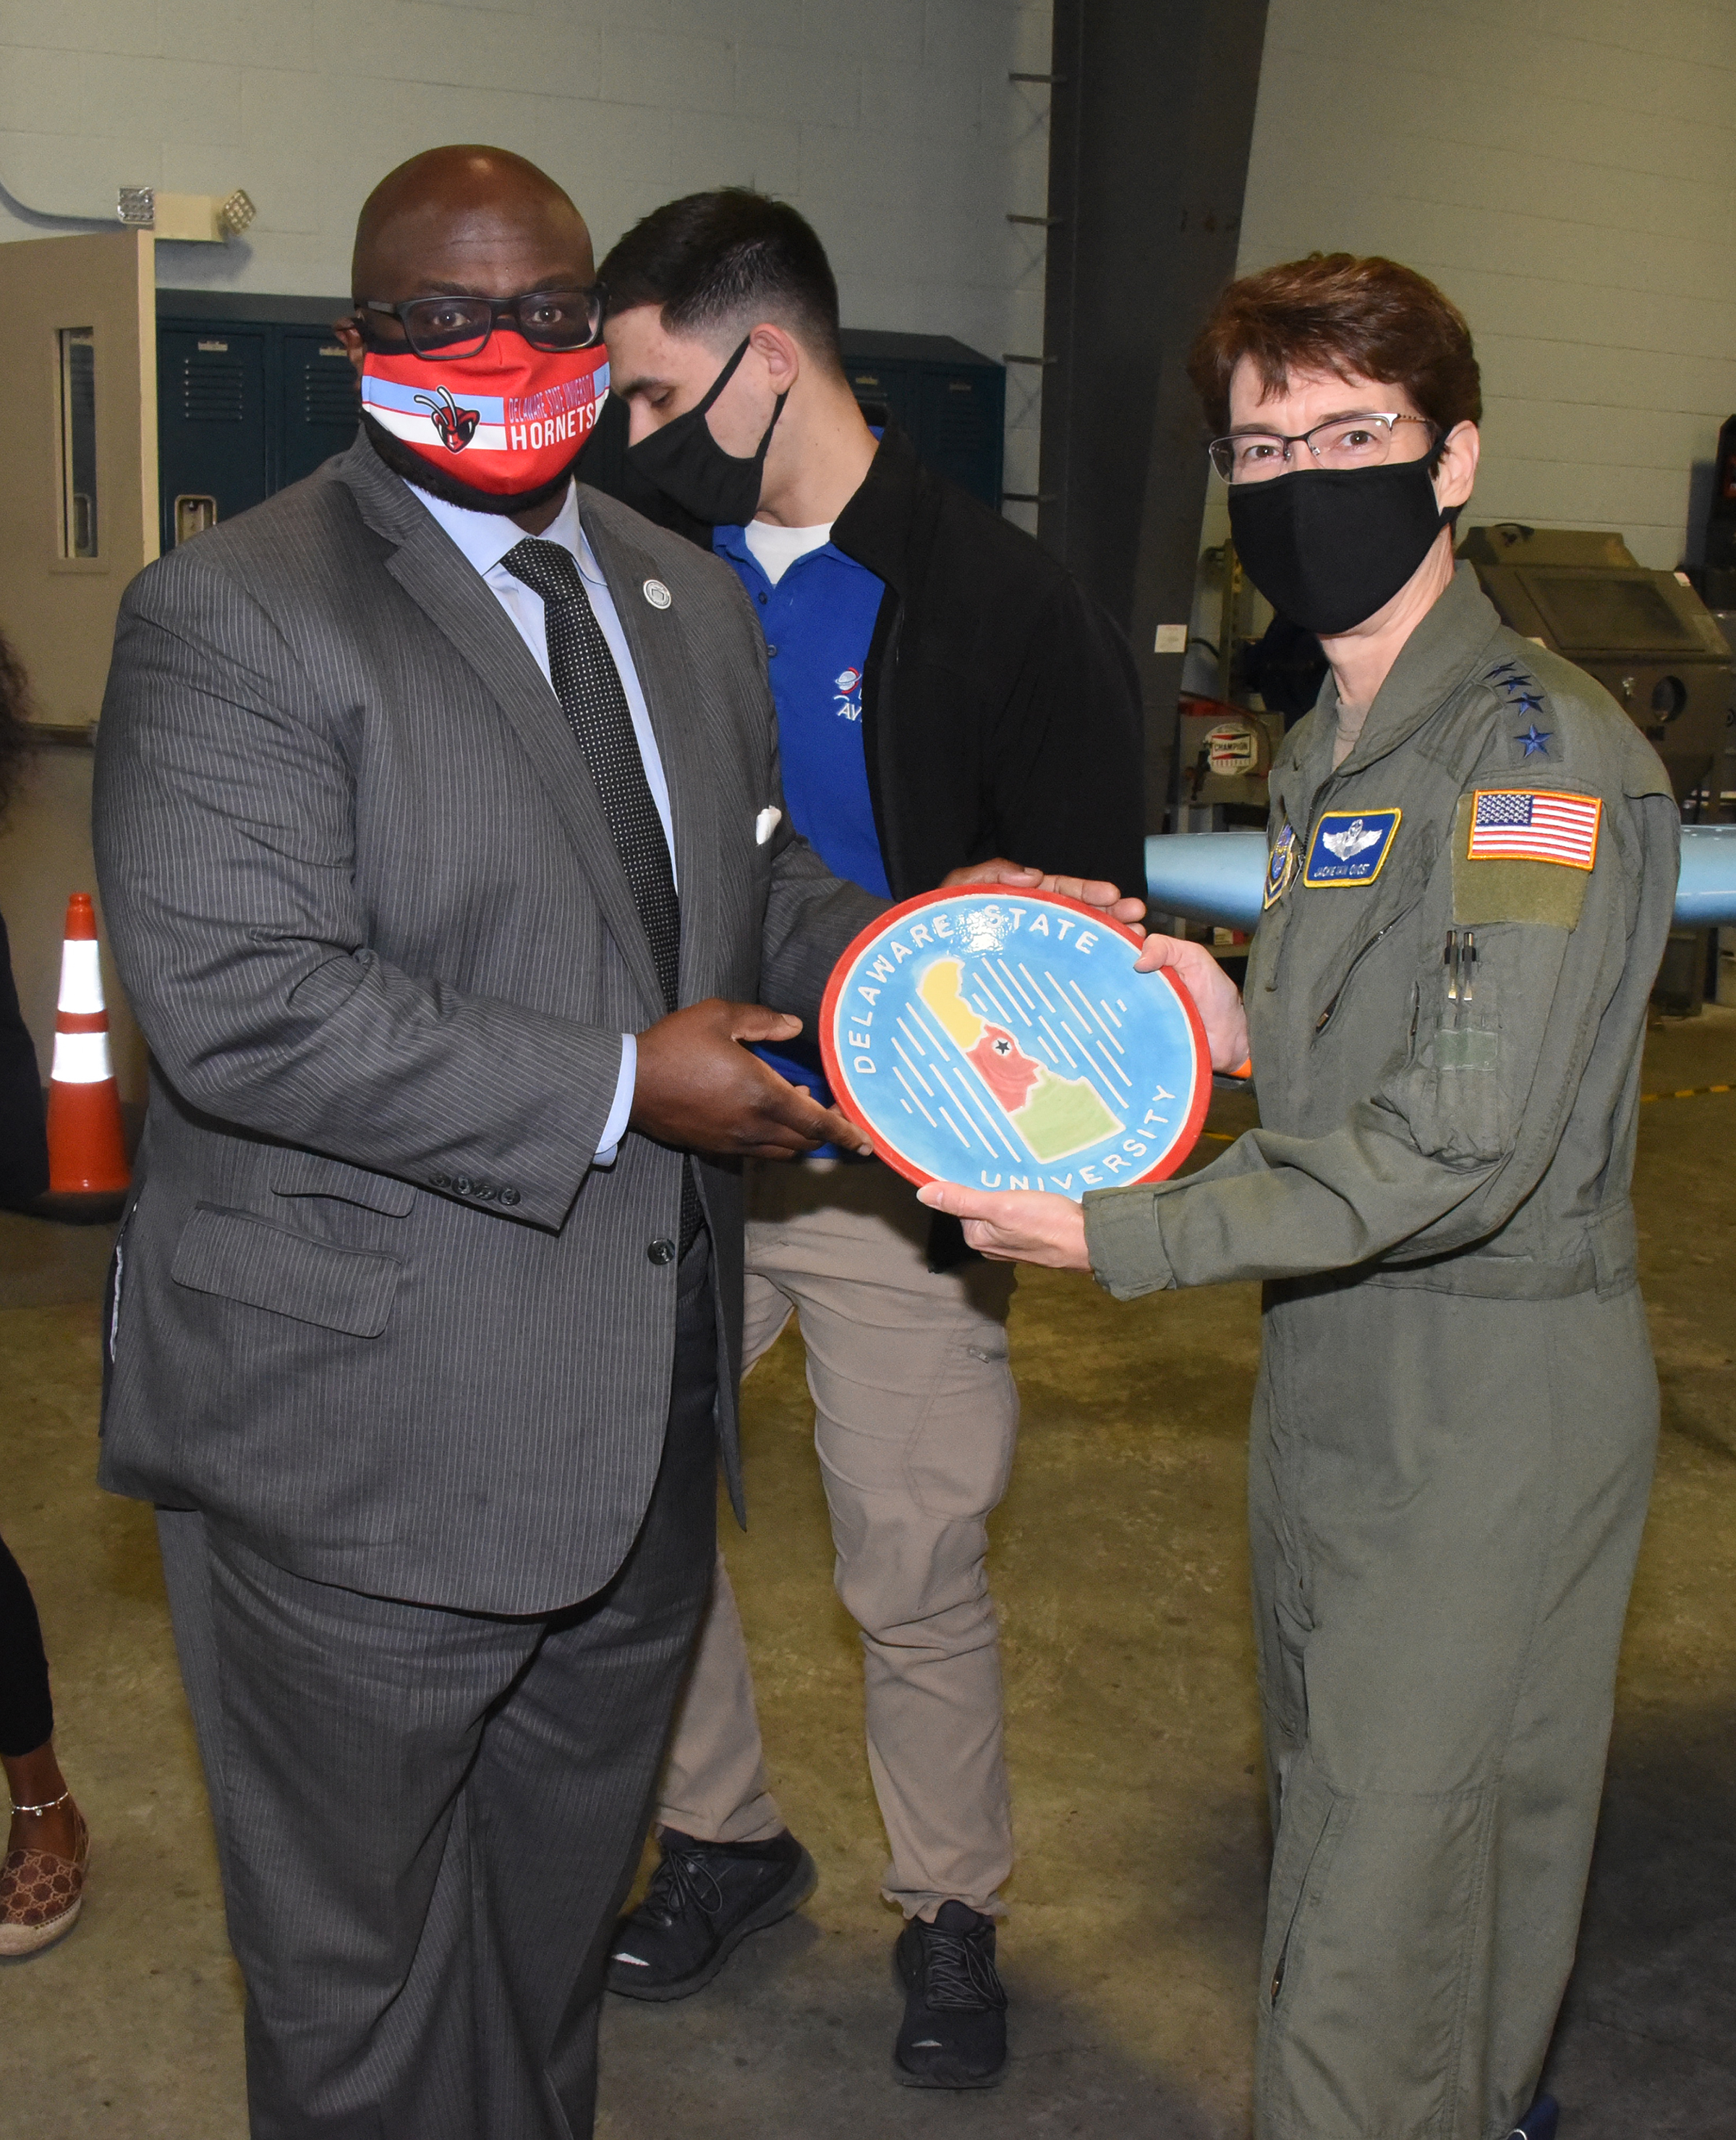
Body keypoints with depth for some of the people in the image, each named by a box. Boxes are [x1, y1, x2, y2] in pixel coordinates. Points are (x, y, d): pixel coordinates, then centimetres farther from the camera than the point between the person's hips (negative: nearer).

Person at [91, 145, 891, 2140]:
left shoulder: (686, 602, 11)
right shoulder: (228, 615, -14)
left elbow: (747, 884, 20)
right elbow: (237, 1004, -23)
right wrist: (614, 1091, -23)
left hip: (638, 1421, 7)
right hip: (364, 1443, -6)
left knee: (556, 1921, 26)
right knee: (358, 1974, 14)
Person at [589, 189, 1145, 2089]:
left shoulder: (1002, 609, -10)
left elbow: (1088, 917, -7)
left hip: (894, 1180, -4)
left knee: (915, 1573, 8)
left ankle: (950, 1913, 32)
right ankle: (724, 1835, 38)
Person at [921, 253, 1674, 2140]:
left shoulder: (1546, 756, -18)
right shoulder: (1333, 746, 12)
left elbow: (1465, 1149, -24)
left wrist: (1126, 1240, -22)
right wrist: (1252, 1034, 1)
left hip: (1490, 1387, -9)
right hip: (1339, 1354, 9)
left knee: (1382, 1900, 1)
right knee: (1337, 1814, 21)